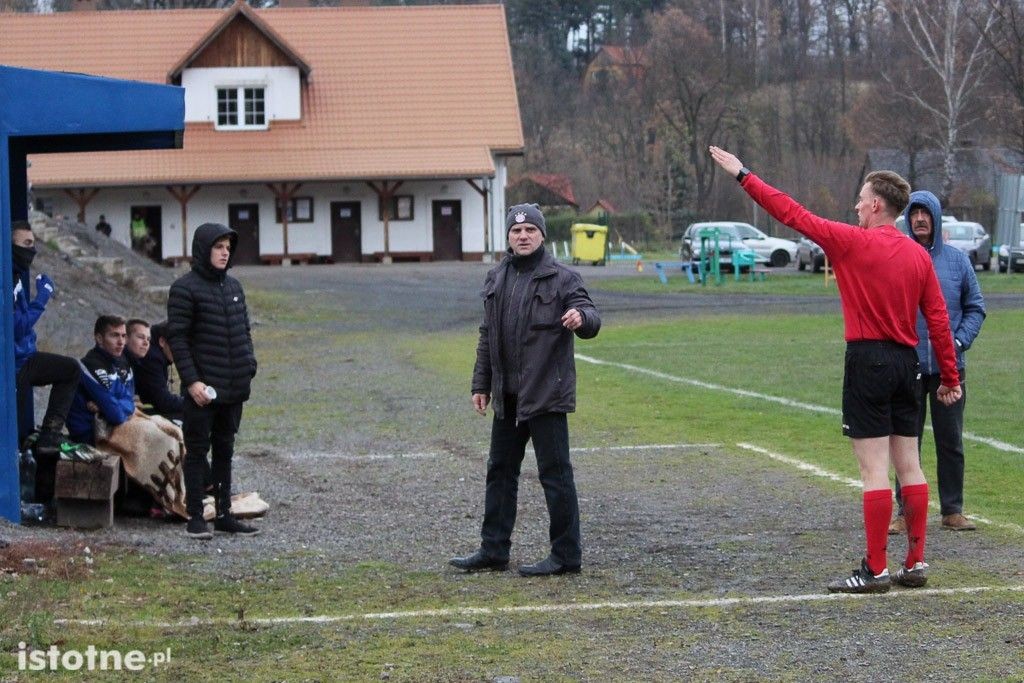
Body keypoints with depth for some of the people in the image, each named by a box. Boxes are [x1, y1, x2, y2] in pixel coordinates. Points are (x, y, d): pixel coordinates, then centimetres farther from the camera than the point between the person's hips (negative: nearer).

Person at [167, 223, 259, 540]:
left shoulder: (233, 286, 13)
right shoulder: (185, 288, -9)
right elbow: (176, 337, -12)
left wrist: (249, 364, 9)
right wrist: (191, 381, -18)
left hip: (234, 388, 7)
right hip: (203, 389, -7)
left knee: (225, 450, 13)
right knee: (197, 451, -1)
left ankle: (224, 514, 19)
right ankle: (195, 517, 4)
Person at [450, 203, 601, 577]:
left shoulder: (562, 278, -7)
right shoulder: (497, 280, 12)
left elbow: (591, 318, -17)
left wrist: (581, 317, -41)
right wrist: (481, 384, 16)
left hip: (546, 394, -7)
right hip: (507, 395, 7)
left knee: (555, 473, -4)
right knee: (500, 471, 13)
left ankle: (566, 555, 2)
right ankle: (493, 549, 22)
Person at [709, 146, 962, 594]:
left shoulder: (853, 242, -10)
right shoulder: (918, 255, 7)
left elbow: (793, 215, -7)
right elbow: (938, 319, 7)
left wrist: (743, 176, 1)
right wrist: (949, 376, 13)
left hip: (868, 360, -6)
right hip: (906, 362, 6)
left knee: (874, 469, -6)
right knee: (909, 465, 11)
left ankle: (875, 571, -4)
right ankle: (916, 564, 15)